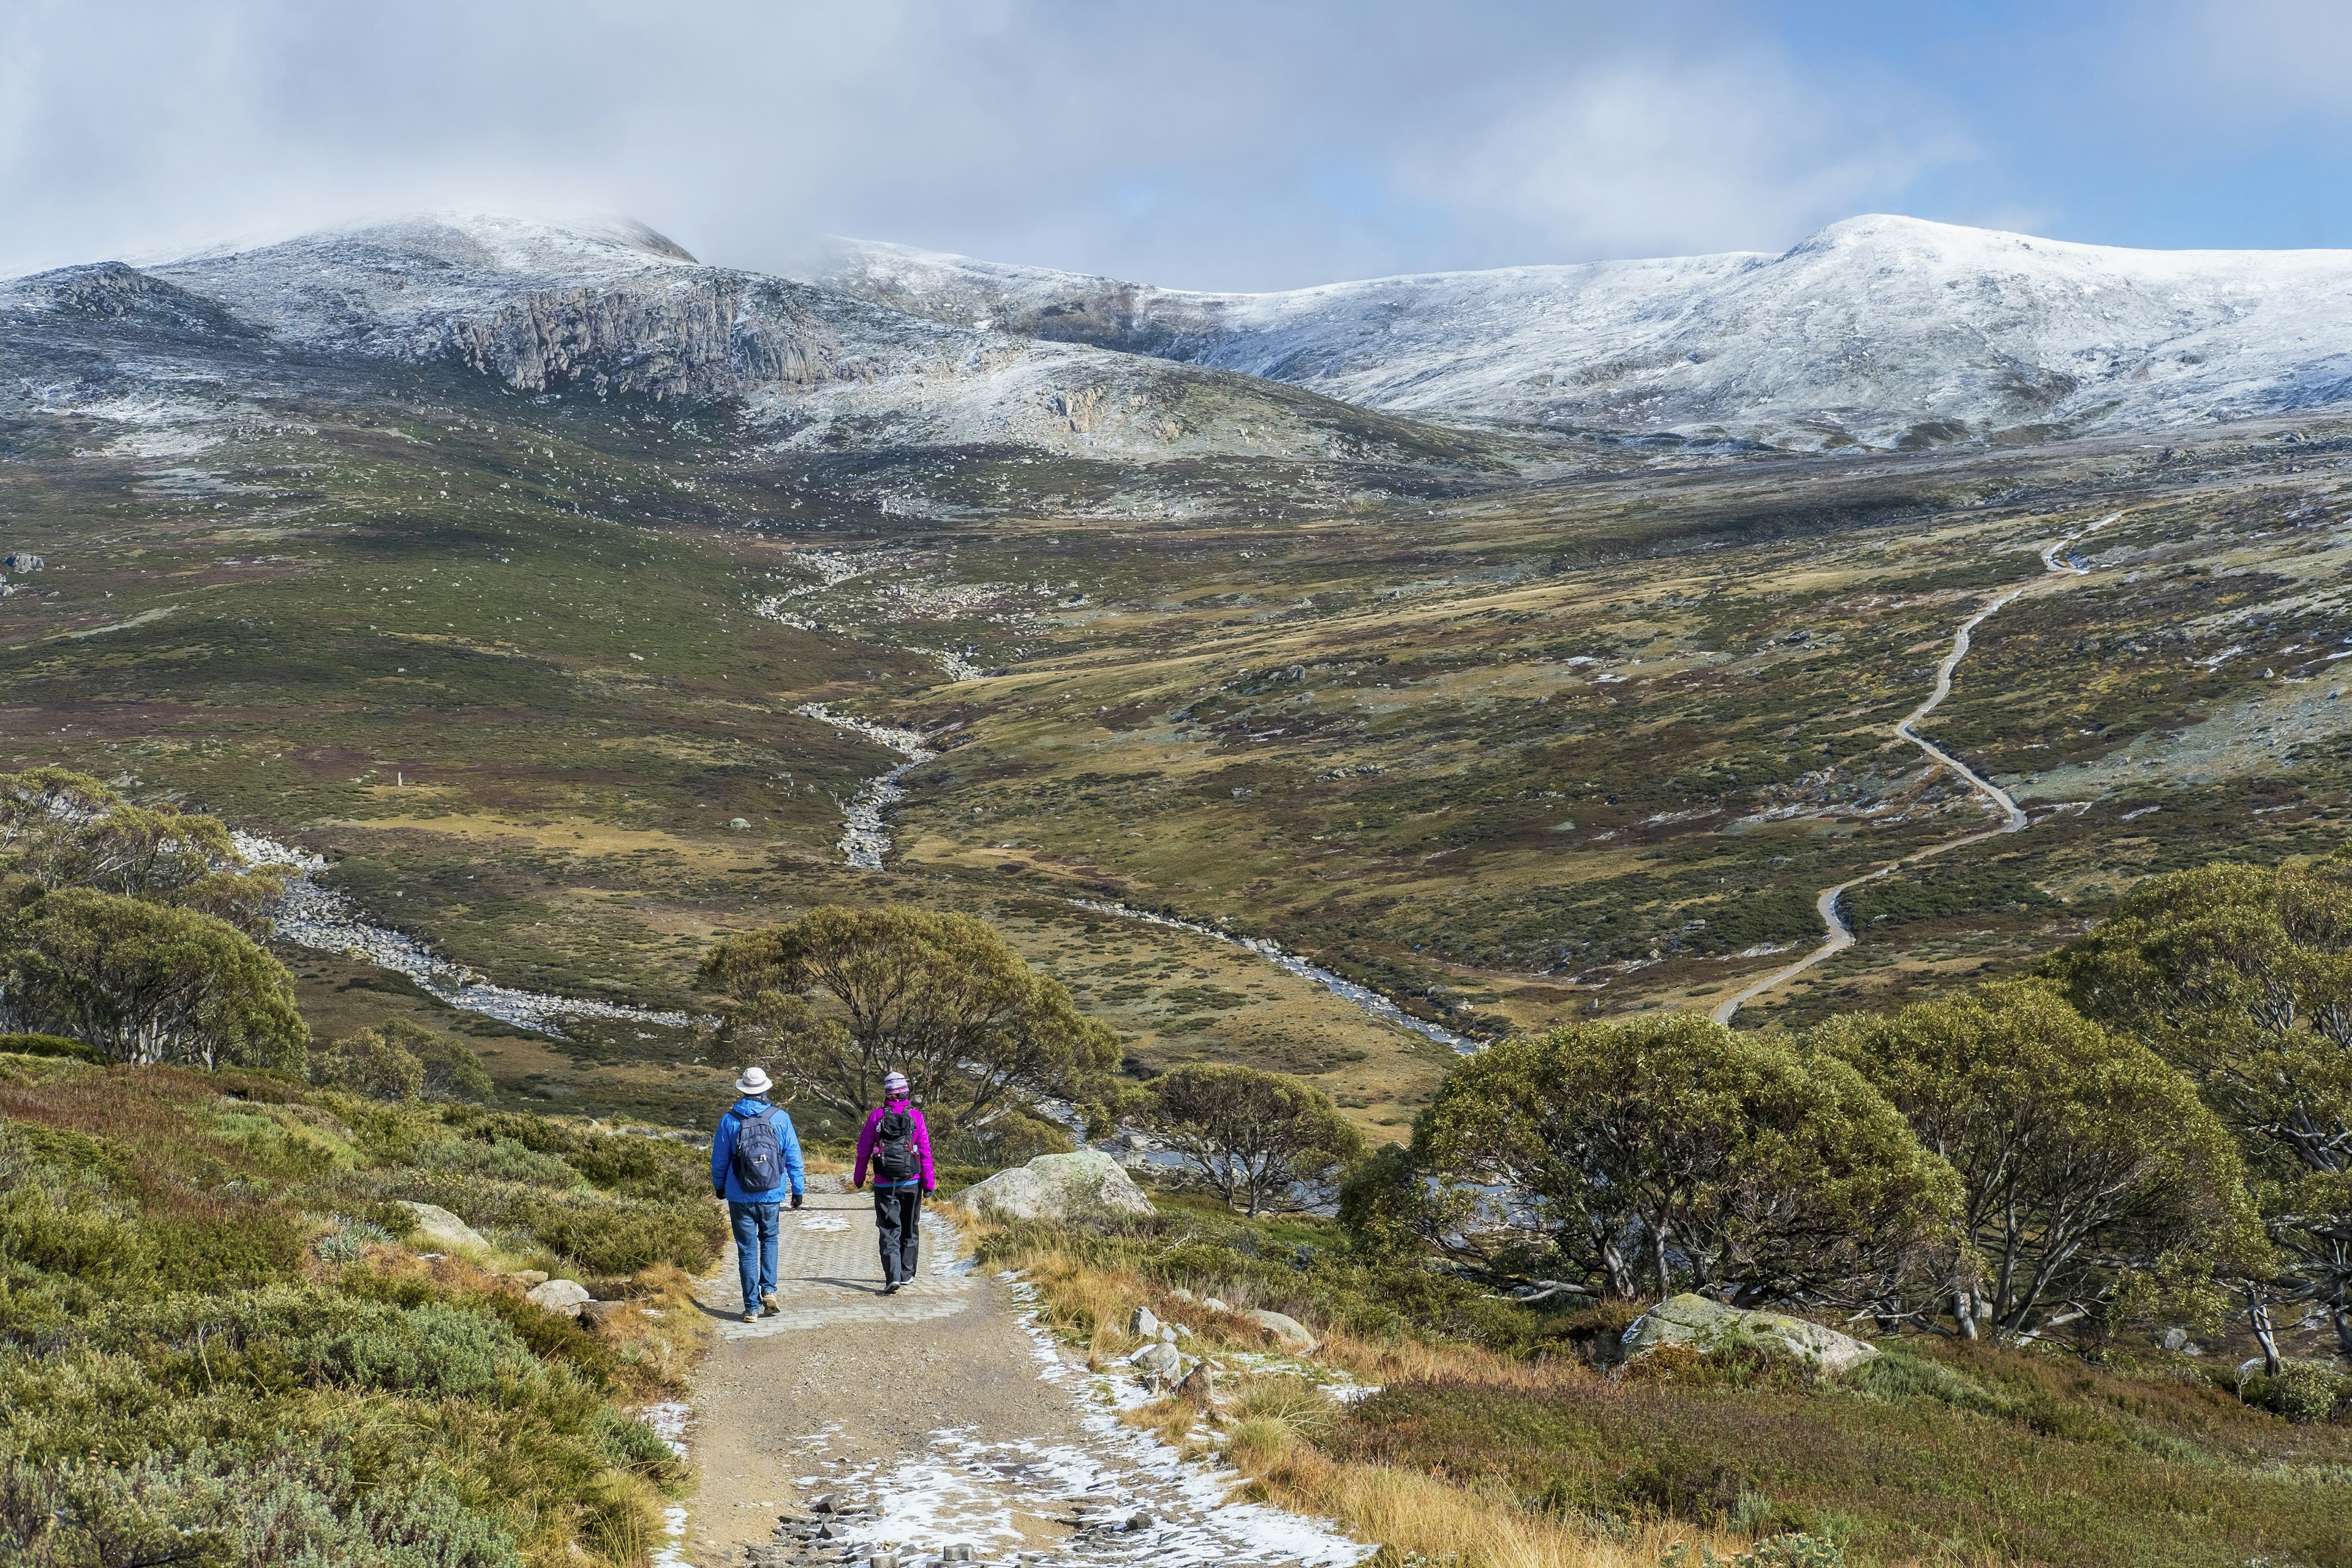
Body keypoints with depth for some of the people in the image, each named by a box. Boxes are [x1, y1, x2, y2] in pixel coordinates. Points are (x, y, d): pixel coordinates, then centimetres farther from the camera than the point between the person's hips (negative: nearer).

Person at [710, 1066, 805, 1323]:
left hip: (740, 1198, -1)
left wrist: (719, 1186, 21)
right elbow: (793, 1156, 0)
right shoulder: (780, 1118, -4)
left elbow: (719, 1159, 4)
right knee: (769, 1240, 22)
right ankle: (769, 1291, 6)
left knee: (747, 1250, 6)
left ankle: (752, 1307, 5)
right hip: (772, 1196, 1)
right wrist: (798, 1189, 10)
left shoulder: (729, 1120, -5)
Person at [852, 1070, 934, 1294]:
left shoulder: (877, 1116, -4)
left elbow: (863, 1150, 2)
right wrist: (929, 1183, 3)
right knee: (910, 1229, 17)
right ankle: (906, 1273, 24)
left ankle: (893, 1277, -17)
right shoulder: (916, 1116, -4)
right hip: (911, 1183, 1)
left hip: (885, 1185, -1)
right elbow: (925, 1152, -4)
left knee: (889, 1231, -2)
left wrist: (859, 1178, 16)